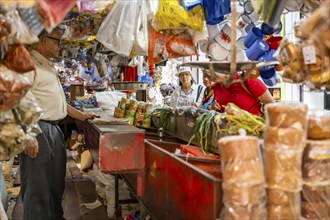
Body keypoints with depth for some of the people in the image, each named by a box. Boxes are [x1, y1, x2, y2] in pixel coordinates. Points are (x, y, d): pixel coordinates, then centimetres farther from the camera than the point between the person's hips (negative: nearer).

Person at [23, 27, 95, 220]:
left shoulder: (48, 66, 19)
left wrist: (80, 116, 26)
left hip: (55, 129, 10)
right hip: (38, 130, -10)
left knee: (56, 183, 17)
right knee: (38, 186, -4)